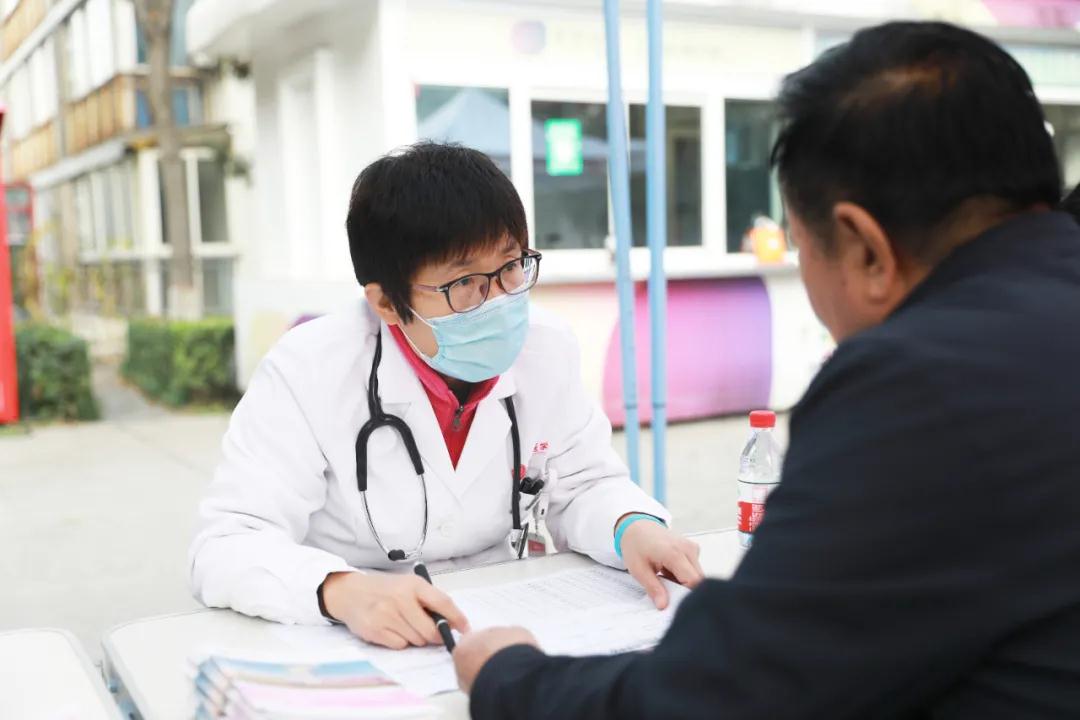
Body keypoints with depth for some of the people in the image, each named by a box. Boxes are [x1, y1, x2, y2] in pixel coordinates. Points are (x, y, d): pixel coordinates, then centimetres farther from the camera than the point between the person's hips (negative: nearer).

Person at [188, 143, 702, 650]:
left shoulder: (545, 348, -5)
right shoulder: (308, 373, -18)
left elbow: (583, 485, 7)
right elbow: (226, 546, -21)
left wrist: (634, 528, -16)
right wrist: (343, 590, -40)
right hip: (349, 649, -2)